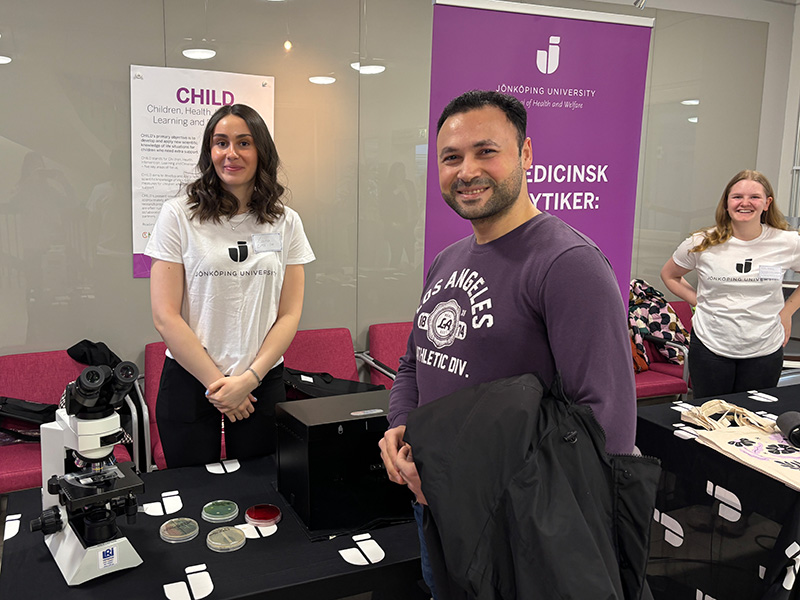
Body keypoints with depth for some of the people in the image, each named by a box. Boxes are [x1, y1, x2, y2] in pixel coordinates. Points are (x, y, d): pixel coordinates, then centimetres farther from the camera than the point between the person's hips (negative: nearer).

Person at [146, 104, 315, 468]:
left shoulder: (286, 223, 3)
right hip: (190, 381, -1)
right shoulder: (178, 216, -4)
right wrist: (217, 383, -10)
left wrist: (249, 379, -10)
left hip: (263, 383, 2)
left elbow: (289, 315, 1)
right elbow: (165, 317, -8)